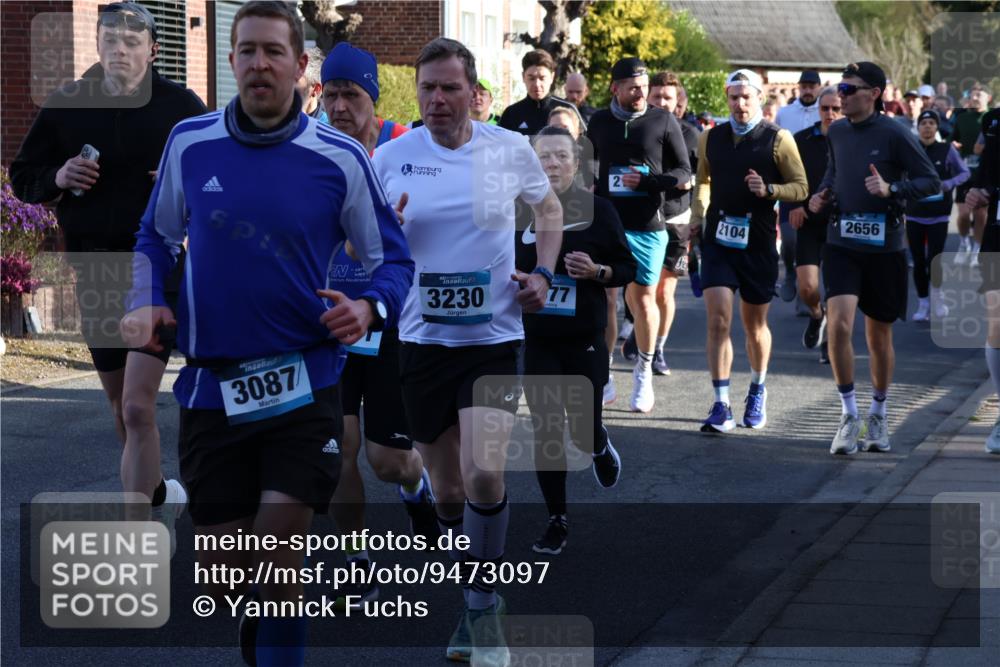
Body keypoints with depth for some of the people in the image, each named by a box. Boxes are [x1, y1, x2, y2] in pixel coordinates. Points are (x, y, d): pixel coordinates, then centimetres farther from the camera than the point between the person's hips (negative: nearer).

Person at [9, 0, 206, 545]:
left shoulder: (181, 107, -4)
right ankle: (157, 497, 39)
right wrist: (56, 178, -11)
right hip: (94, 271, 4)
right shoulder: (65, 106, 2)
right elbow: (22, 176, 10)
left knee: (137, 408, -14)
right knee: (119, 405, 16)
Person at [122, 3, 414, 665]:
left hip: (303, 384, -2)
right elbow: (157, 237, 17)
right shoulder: (189, 143, 2)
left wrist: (367, 308, -18)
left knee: (277, 567, -9)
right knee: (222, 575, 7)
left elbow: (393, 260, 2)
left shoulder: (341, 158, -4)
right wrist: (147, 301, -2)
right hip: (210, 383, 2)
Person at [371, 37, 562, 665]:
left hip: (495, 338, -2)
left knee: (485, 475, -20)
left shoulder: (511, 149, -3)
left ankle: (484, 608, -2)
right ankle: (477, 604, 32)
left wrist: (543, 272, 1)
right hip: (422, 341, 2)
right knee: (448, 491, 10)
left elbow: (549, 208, 16)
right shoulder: (390, 158, -3)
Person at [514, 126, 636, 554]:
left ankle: (600, 448, 42)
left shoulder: (597, 210, -5)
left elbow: (628, 269, 0)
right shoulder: (520, 213, 0)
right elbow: (508, 269, 14)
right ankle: (556, 522, 13)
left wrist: (597, 271, -19)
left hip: (585, 341, -1)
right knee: (546, 433, 0)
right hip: (536, 342, 1)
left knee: (583, 429, 4)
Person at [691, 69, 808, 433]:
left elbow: (800, 187, -2)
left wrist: (769, 190, -19)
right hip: (718, 240, 1)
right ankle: (721, 405, -12)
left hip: (758, 243, -1)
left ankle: (757, 392, 35)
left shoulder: (778, 140, -3)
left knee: (755, 324, 11)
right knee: (718, 320, -12)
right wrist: (697, 216, 10)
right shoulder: (711, 139, 7)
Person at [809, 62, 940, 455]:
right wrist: (823, 193, 7)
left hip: (884, 246, -2)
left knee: (879, 337, 10)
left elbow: (931, 182, -8)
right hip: (842, 245, 3)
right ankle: (849, 415, -6)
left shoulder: (894, 134, -9)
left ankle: (878, 414, 30)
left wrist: (891, 189, -23)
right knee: (838, 324, -17)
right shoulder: (836, 132, 6)